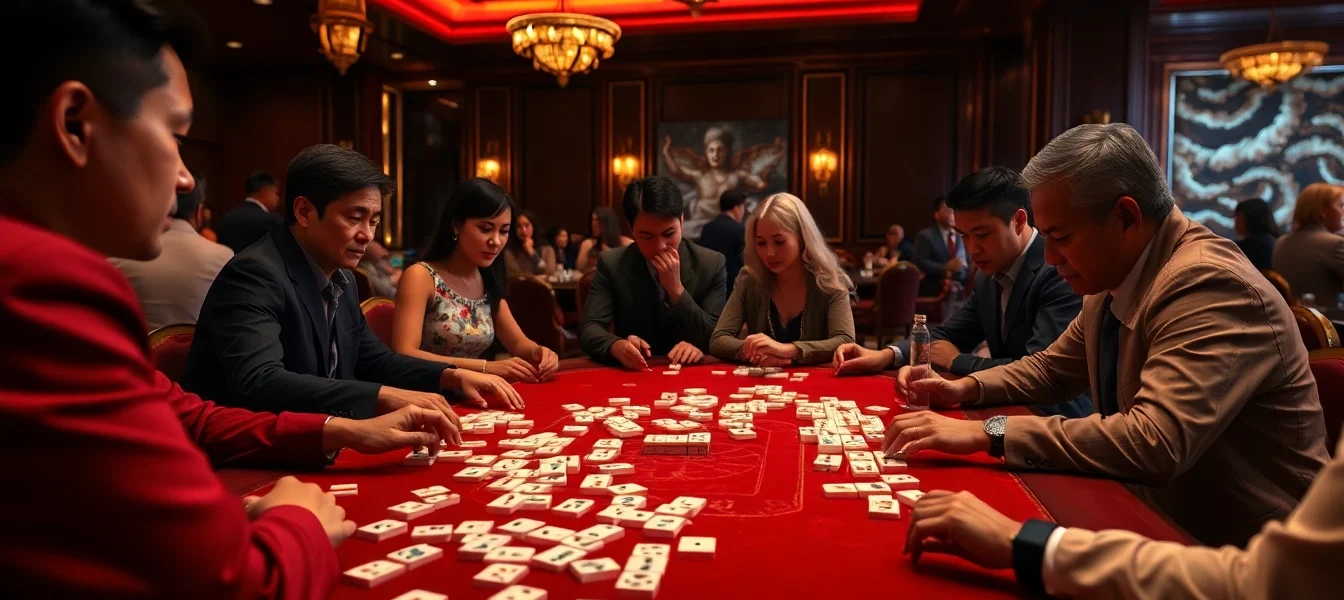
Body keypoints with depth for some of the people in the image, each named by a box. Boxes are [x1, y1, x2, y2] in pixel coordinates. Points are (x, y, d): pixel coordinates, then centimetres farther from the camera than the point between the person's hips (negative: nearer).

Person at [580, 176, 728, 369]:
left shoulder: (711, 264, -5)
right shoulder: (611, 264, -4)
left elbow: (717, 339, -7)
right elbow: (589, 328, -11)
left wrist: (676, 288, -20)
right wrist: (617, 346, -34)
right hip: (633, 373, 0)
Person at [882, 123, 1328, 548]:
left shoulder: (1210, 287, -25)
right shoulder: (1113, 278, 0)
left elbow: (1153, 442, -34)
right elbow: (1053, 367, 15)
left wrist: (989, 433, -32)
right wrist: (968, 388, -2)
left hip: (1239, 548, -7)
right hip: (1163, 520, 7)